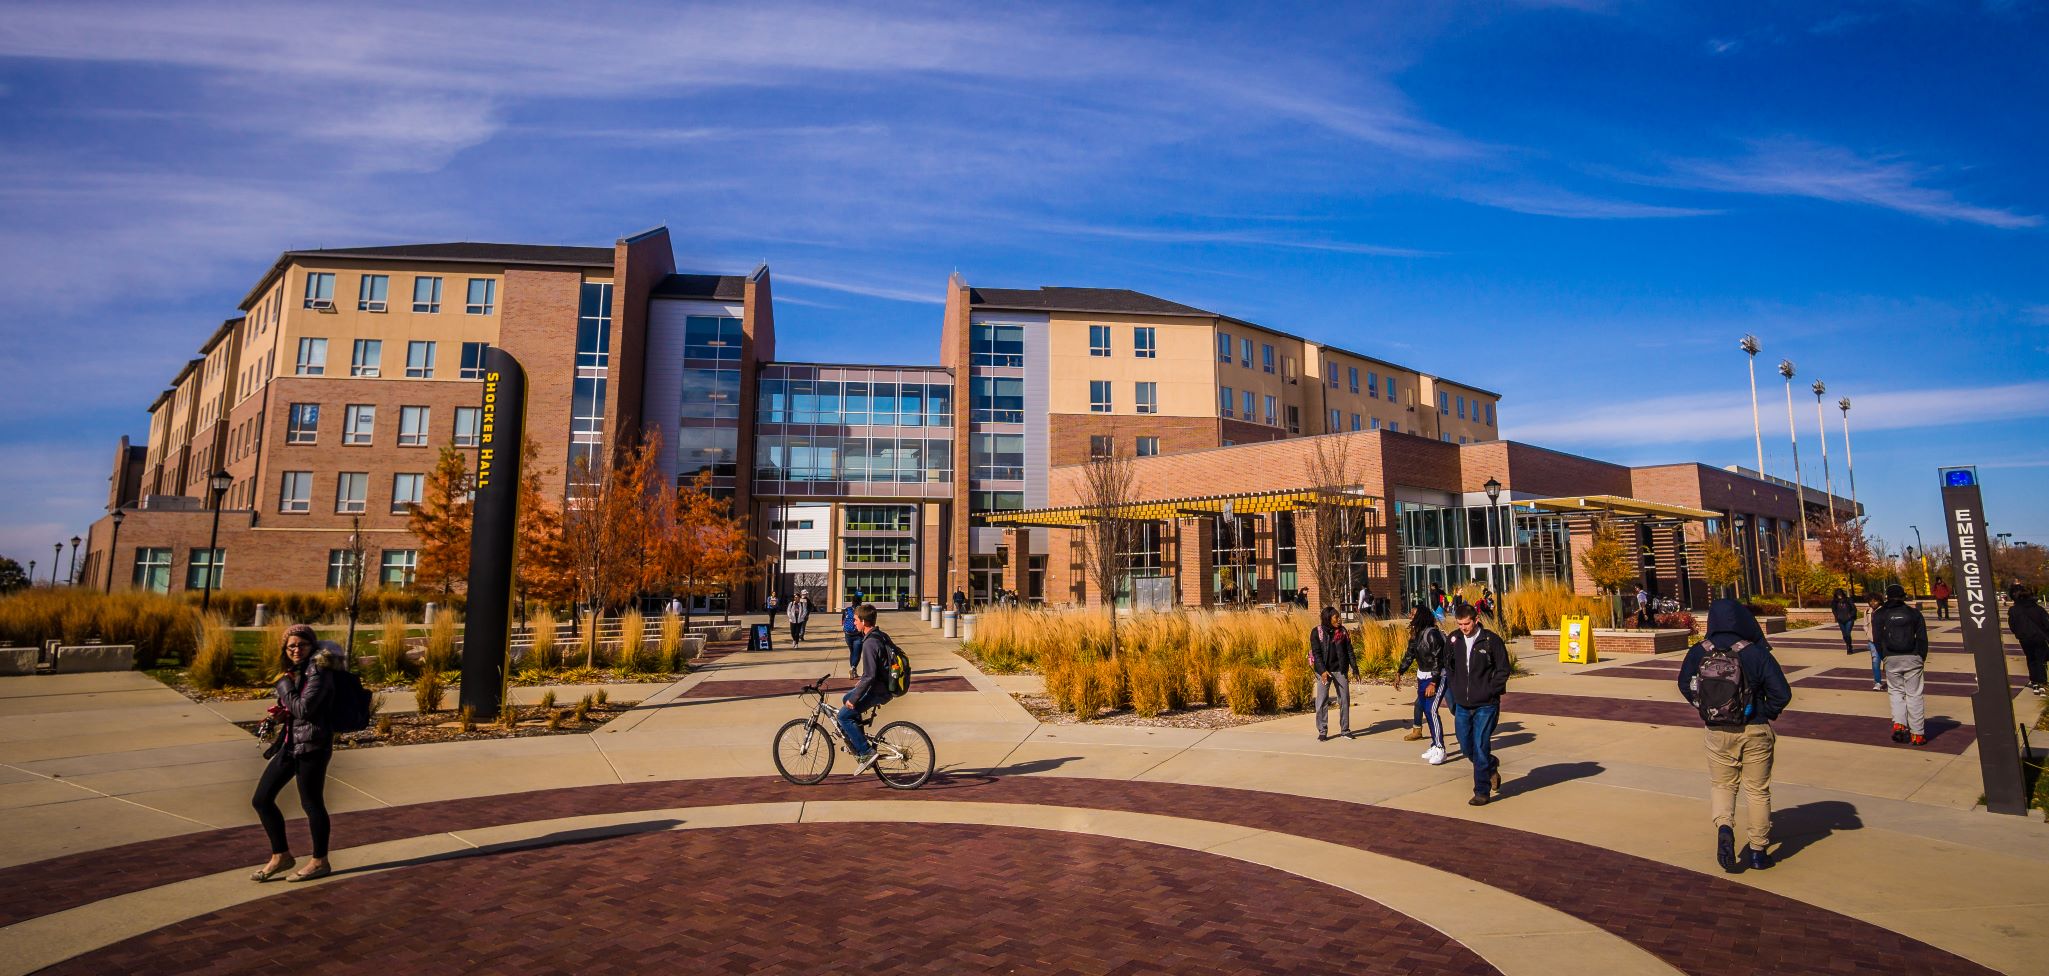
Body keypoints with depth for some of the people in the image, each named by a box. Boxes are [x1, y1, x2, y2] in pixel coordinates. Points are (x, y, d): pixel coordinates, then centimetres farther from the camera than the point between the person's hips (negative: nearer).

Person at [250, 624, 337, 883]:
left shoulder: (318, 672, -14)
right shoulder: (294, 672, 13)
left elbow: (304, 709, -22)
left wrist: (284, 686, -11)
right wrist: (282, 714, 2)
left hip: (312, 745, -9)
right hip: (290, 744, 9)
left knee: (311, 803, 1)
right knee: (261, 800, 12)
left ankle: (320, 862, 15)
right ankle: (281, 856, 26)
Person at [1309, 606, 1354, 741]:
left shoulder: (1342, 630, 4)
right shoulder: (1317, 632, -5)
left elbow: (1349, 650, 5)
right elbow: (1316, 653, -8)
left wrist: (1353, 668, -3)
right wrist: (1323, 671, -16)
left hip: (1340, 670, 3)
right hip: (1324, 671, -3)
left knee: (1344, 700, 6)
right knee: (1322, 702, -1)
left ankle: (1345, 729, 19)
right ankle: (1322, 731, 8)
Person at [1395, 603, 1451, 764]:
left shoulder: (1432, 634, -21)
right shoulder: (1416, 633, 5)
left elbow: (1437, 660, -22)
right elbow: (1409, 654, 13)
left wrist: (1433, 683, -23)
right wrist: (1399, 673, 12)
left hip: (1438, 677, -8)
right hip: (1423, 676, 9)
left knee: (1431, 710, -14)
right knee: (1425, 709, 8)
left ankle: (1440, 750, -8)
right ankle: (1435, 746, 18)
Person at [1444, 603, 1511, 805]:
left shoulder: (1491, 640, -10)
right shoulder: (1453, 640, 2)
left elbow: (1503, 670, -4)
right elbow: (1448, 666, 16)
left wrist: (1489, 692, -10)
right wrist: (1455, 689, 7)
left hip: (1485, 705, -5)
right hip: (1462, 705, 5)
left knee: (1480, 748, -5)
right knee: (1466, 747, 12)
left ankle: (1482, 791, 7)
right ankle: (1491, 766, 40)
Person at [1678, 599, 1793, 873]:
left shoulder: (1698, 653, -7)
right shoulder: (1757, 653, -15)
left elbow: (1686, 686, 4)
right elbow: (1781, 694, -13)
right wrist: (1768, 714, 6)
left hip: (1718, 732, 1)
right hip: (1755, 731, -1)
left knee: (1722, 784, 17)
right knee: (1758, 790, 13)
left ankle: (1724, 827, -9)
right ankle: (1759, 851, 21)